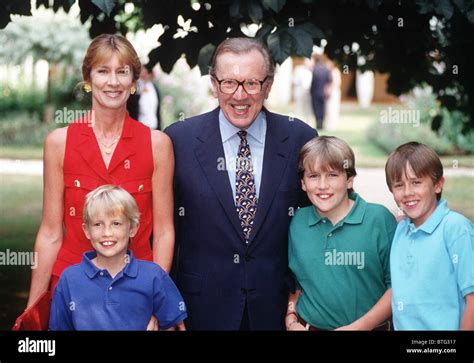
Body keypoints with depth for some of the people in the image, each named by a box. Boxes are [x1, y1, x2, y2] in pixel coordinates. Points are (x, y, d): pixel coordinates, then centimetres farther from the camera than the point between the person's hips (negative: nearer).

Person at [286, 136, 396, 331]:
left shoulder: (379, 218, -11)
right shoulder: (297, 222, -1)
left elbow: (397, 284, -11)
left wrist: (359, 326, -17)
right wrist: (291, 320, -4)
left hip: (368, 326, -3)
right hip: (308, 325, 3)